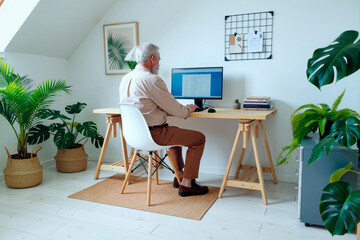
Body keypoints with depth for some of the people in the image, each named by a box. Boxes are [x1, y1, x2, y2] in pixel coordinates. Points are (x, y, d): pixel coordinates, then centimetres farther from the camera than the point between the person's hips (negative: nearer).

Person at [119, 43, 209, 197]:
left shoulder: (126, 79, 8)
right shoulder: (152, 80, -19)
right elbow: (175, 110, -15)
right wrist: (188, 109, 8)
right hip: (152, 134, -9)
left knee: (175, 131, 33)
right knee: (199, 138, 1)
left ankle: (179, 176, 37)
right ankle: (186, 184, 7)